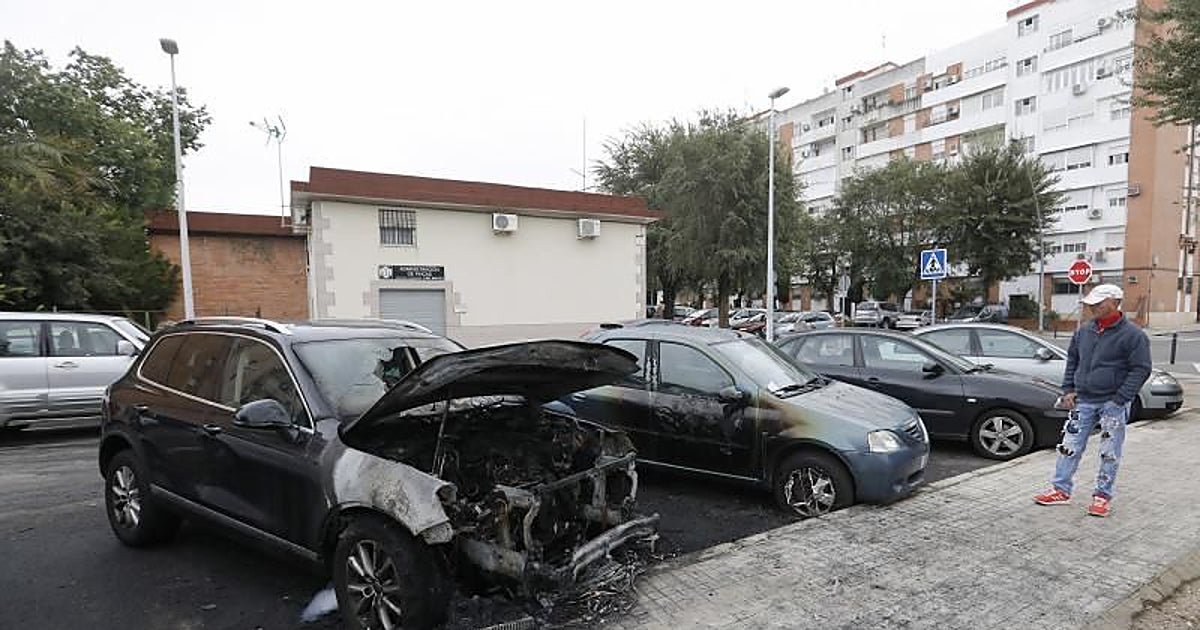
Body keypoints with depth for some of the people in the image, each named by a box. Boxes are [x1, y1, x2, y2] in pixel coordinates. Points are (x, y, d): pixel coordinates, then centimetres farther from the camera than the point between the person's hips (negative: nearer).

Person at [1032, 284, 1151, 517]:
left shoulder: (1132, 335, -8)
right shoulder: (1084, 331, 8)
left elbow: (1141, 369, -9)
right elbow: (1072, 361, 18)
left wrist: (1119, 400, -14)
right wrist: (1068, 389, 9)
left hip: (1113, 404, -5)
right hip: (1083, 401, 5)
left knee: (1110, 453, 5)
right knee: (1069, 447, 5)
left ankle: (1103, 495, 18)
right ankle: (1061, 490, 14)